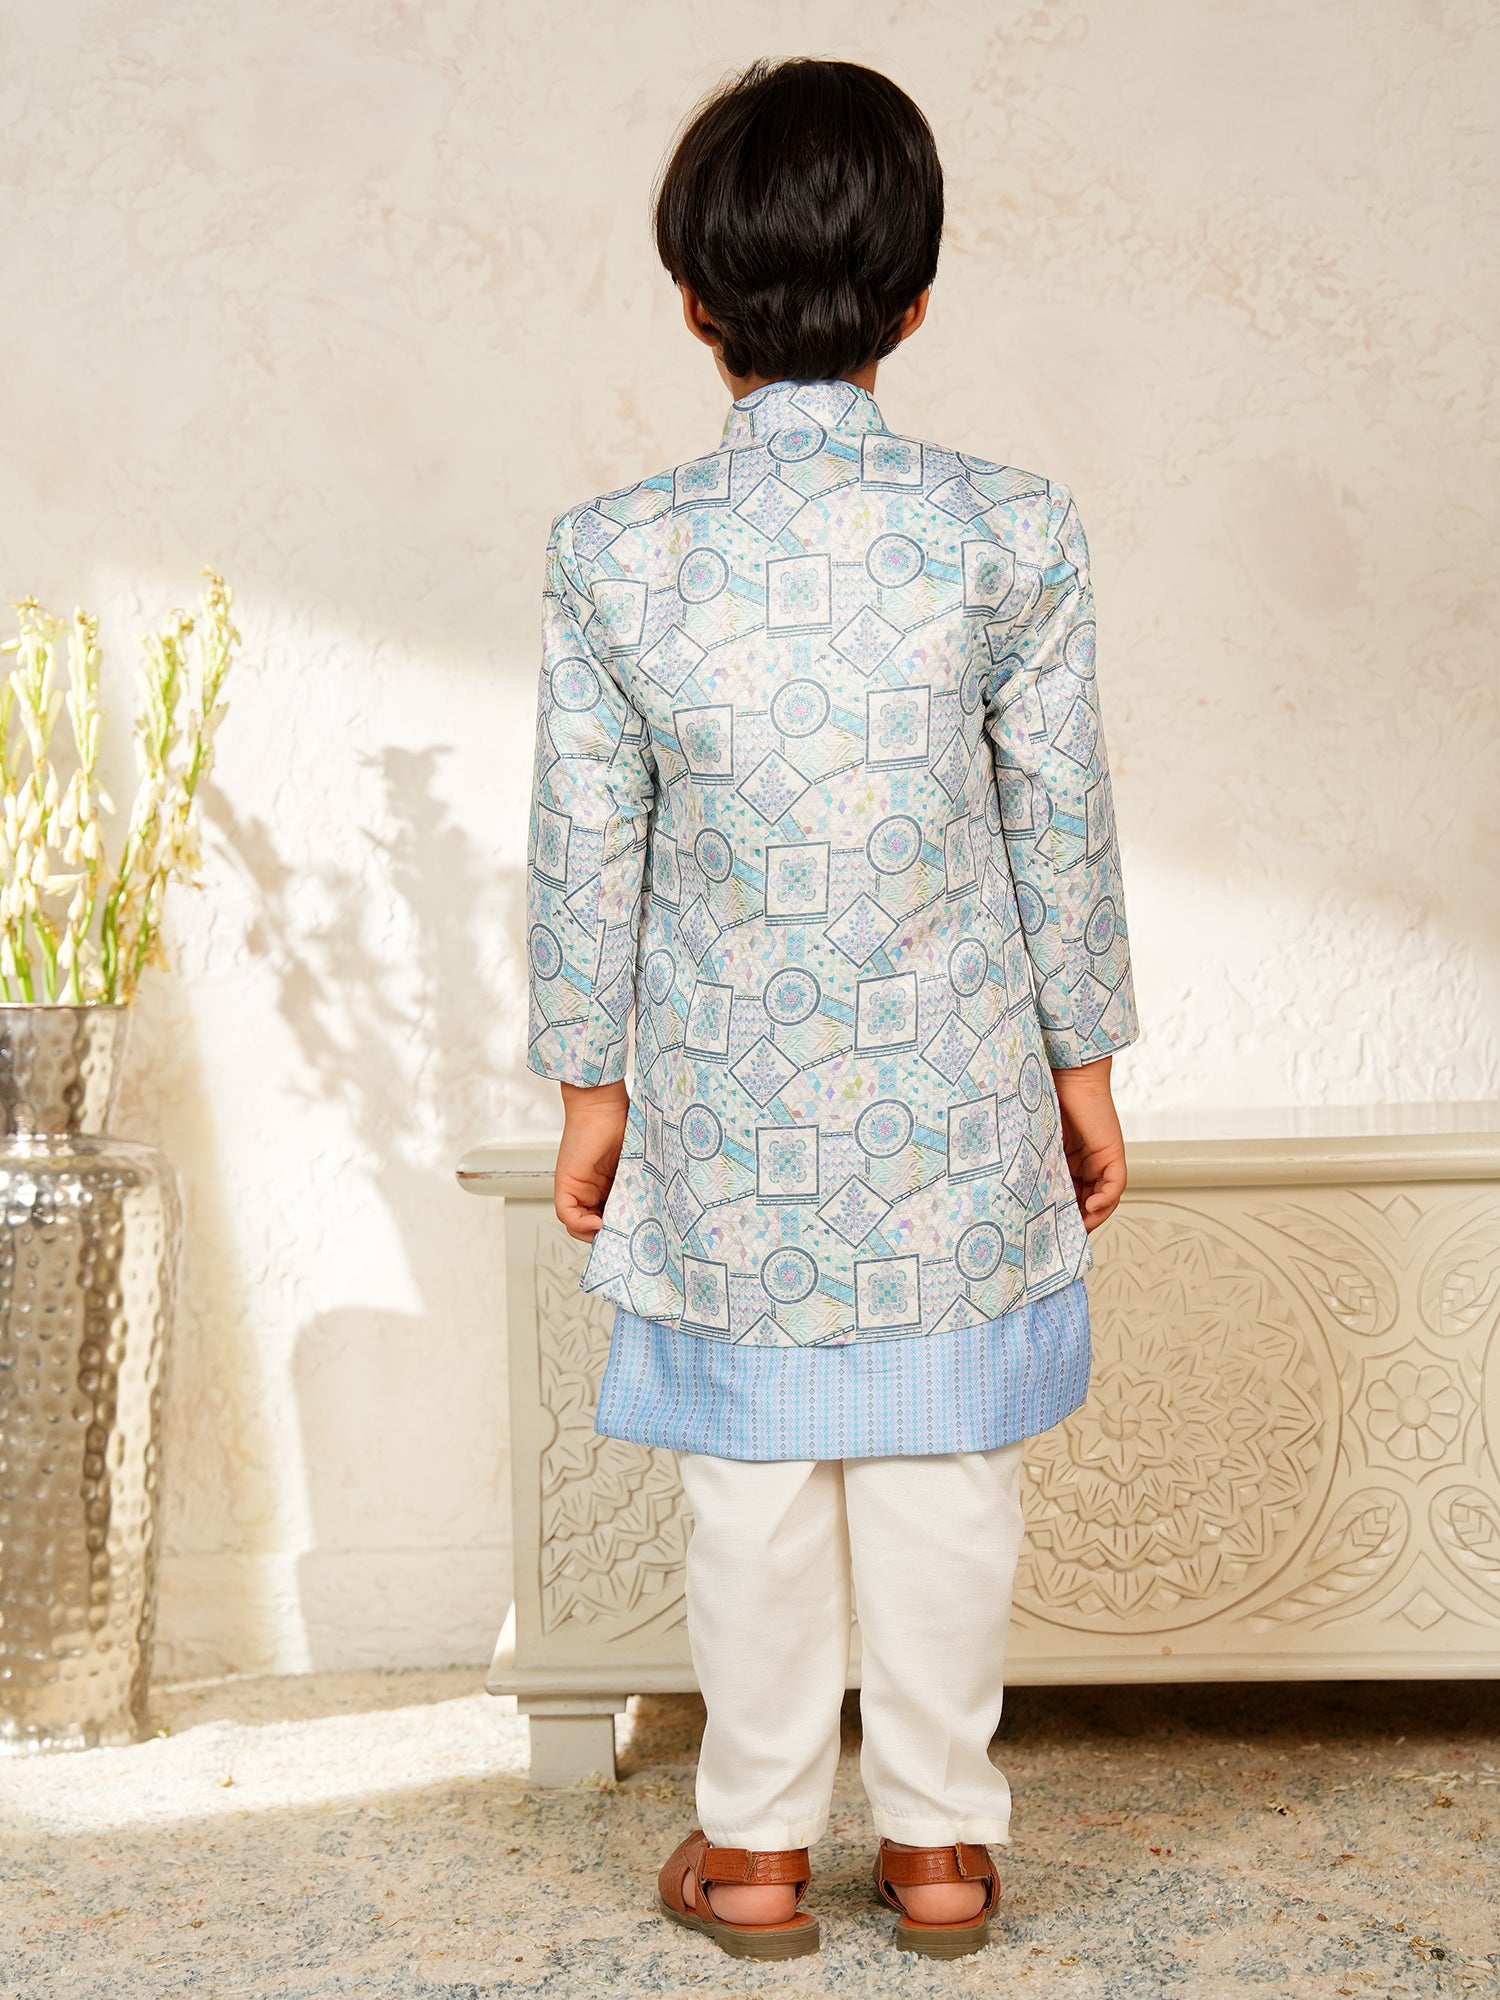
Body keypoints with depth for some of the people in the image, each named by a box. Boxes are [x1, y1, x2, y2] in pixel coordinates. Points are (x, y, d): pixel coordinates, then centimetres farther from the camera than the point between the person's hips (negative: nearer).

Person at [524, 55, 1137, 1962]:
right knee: (945, 1479, 12)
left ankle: (756, 1845, 26)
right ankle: (938, 1839, 26)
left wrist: (591, 1086, 8)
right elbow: (1061, 825, -3)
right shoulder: (1014, 532, -10)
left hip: (727, 1107, 0)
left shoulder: (612, 552, -9)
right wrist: (1085, 1063, 9)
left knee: (754, 1484, 13)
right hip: (957, 1096, 0)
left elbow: (587, 850, -3)